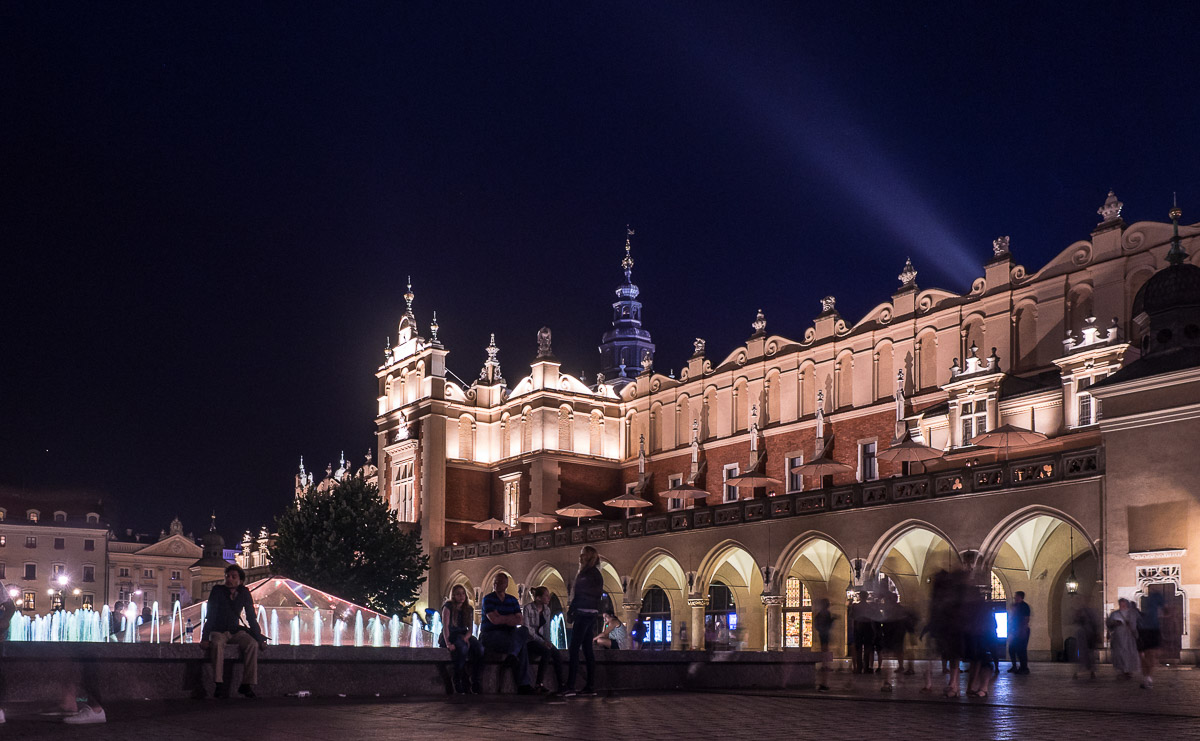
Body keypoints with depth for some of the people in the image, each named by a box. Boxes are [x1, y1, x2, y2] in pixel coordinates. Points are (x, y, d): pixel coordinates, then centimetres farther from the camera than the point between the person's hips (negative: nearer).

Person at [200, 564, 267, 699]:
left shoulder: (244, 593, 3)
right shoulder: (218, 591, -5)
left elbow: (251, 618, 6)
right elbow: (210, 616, -11)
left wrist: (260, 638, -2)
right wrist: (205, 638, -22)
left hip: (236, 631, 3)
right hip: (218, 631, -3)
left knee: (253, 644, -27)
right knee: (218, 644, -38)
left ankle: (247, 684, -28)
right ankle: (219, 685, -42)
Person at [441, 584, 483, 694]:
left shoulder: (469, 609, 14)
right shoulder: (448, 607, 0)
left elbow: (470, 628, 9)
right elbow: (445, 626, -10)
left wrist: (466, 637, -15)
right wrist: (448, 643, -24)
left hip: (464, 636, 5)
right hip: (451, 636, -5)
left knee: (479, 649, -28)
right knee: (462, 648, -39)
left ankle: (475, 681, -22)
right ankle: (459, 680, -31)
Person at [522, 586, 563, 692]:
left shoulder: (546, 610, 11)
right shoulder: (528, 608, -10)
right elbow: (527, 629, -14)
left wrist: (548, 641, -3)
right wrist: (542, 642, -19)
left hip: (541, 639, 6)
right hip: (530, 640, -6)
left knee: (556, 653, -21)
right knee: (546, 652, -32)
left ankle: (560, 685, -21)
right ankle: (538, 684, -27)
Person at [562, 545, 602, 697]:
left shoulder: (586, 573, -10)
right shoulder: (597, 574, 16)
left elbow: (579, 595, -13)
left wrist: (570, 612, -7)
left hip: (583, 613, -9)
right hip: (593, 614, 9)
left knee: (574, 649, -11)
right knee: (588, 649, 10)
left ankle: (570, 687, -16)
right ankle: (591, 686, 9)